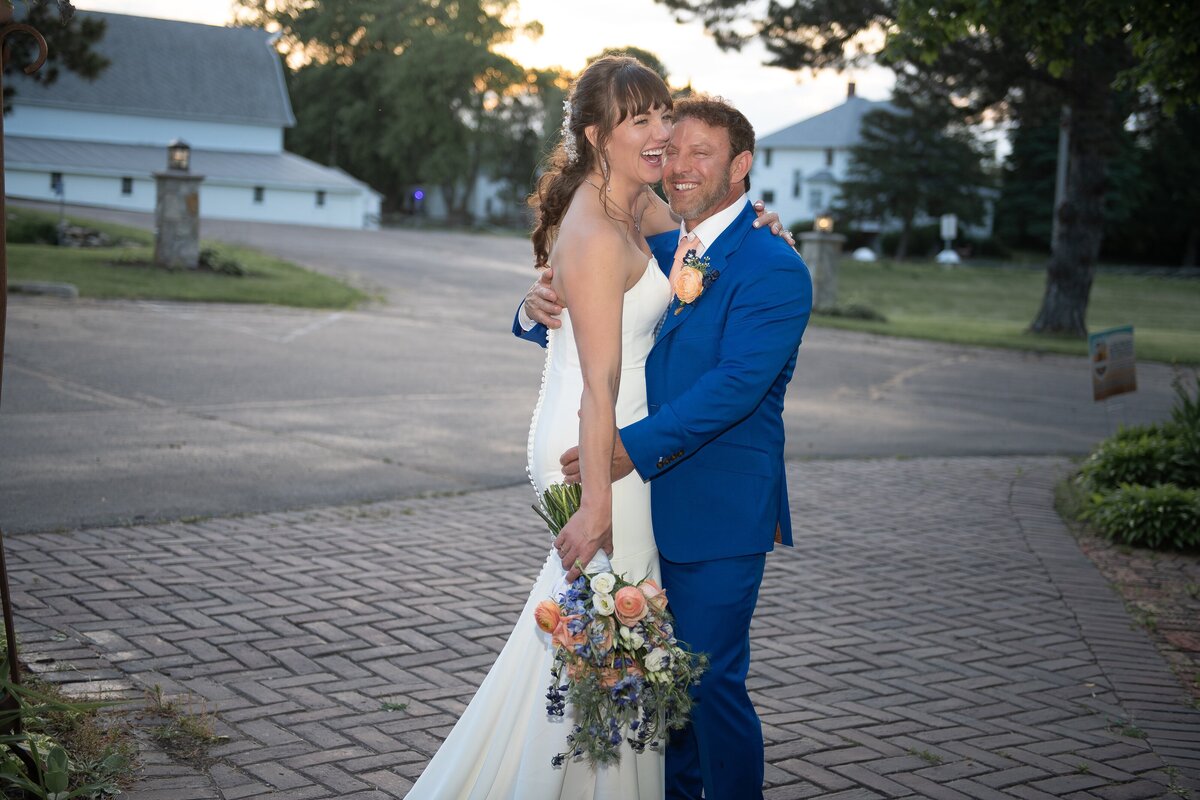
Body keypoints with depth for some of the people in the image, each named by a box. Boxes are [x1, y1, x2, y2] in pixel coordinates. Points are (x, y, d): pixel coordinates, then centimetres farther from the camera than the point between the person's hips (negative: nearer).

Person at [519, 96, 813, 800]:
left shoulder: (774, 268, -14)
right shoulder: (656, 248, 9)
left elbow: (736, 382, -25)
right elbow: (585, 331, 11)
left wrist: (634, 446, -33)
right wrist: (541, 308, -13)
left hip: (718, 513, -7)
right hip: (648, 502, 8)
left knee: (710, 680, -2)